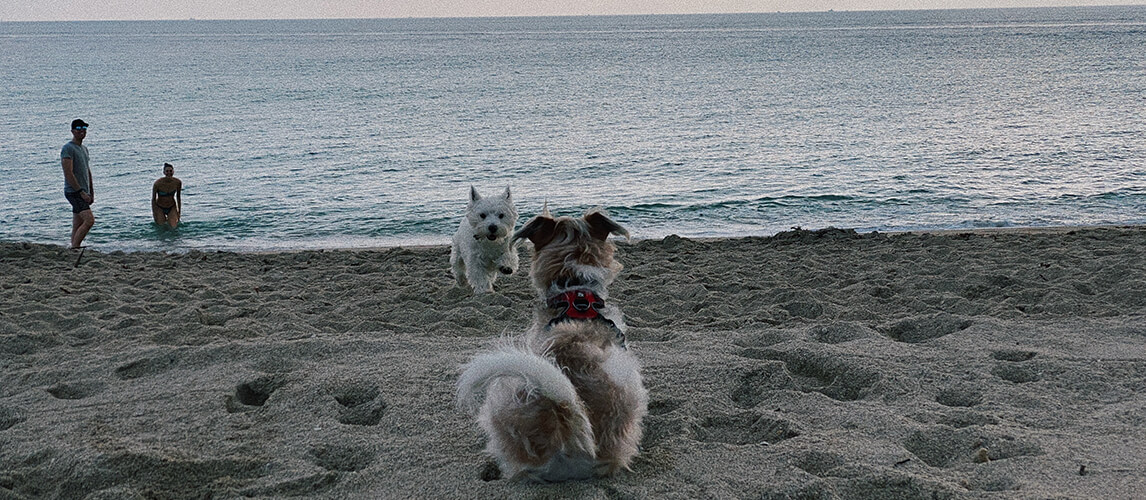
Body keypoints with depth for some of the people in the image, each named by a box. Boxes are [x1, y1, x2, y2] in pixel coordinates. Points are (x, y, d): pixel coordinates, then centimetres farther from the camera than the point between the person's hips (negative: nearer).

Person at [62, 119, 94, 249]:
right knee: (89, 220, -19)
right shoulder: (68, 148, -11)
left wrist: (91, 192, 19)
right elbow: (68, 173, -19)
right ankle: (73, 248, -15)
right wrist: (82, 192, -20)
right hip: (74, 192, -9)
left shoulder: (84, 148, 18)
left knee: (77, 226, 8)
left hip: (82, 193, 9)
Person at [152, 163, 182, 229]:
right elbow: (153, 199, -12)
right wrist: (154, 214, -10)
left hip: (172, 207, 2)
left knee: (174, 227, -11)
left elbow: (178, 197, -1)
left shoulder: (178, 182, -17)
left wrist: (179, 212, 2)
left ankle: (169, 219, 24)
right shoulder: (157, 183, -25)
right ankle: (163, 219, 33)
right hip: (160, 208, -2)